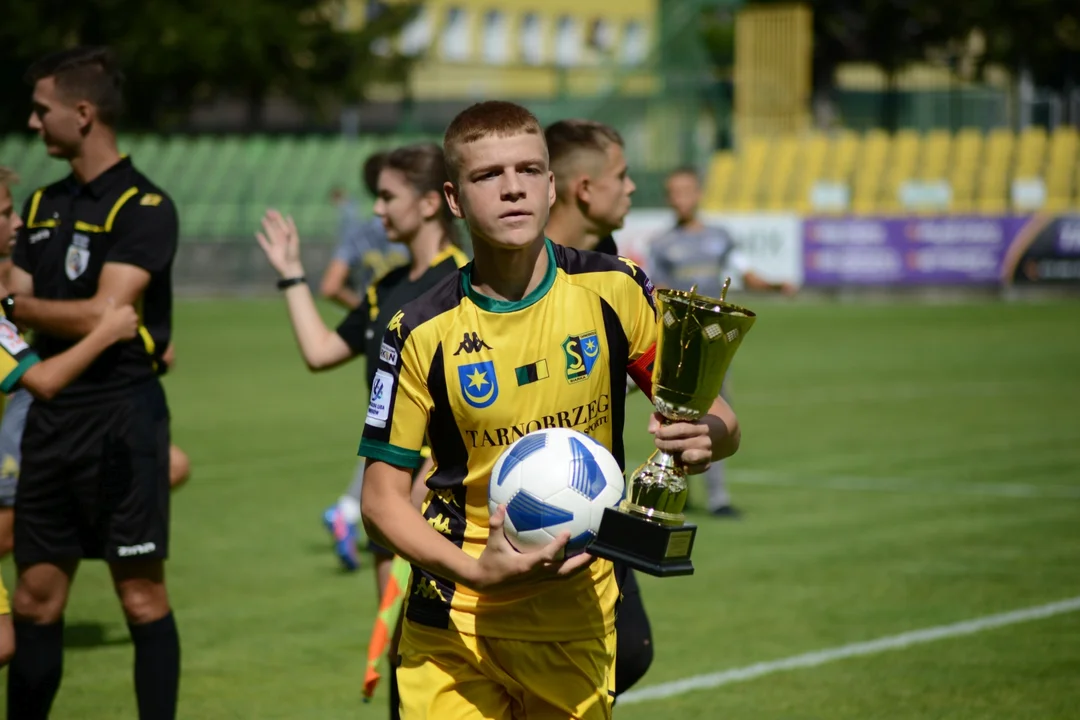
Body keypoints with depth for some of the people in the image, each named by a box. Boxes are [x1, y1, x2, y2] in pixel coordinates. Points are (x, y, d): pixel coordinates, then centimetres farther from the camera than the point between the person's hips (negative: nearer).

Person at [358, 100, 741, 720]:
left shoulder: (613, 291, -3)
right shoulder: (422, 332, -7)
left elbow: (720, 423, 4)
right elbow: (383, 495, -3)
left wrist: (703, 438, -20)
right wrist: (476, 571, -20)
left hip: (580, 626, 1)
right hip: (455, 627, -1)